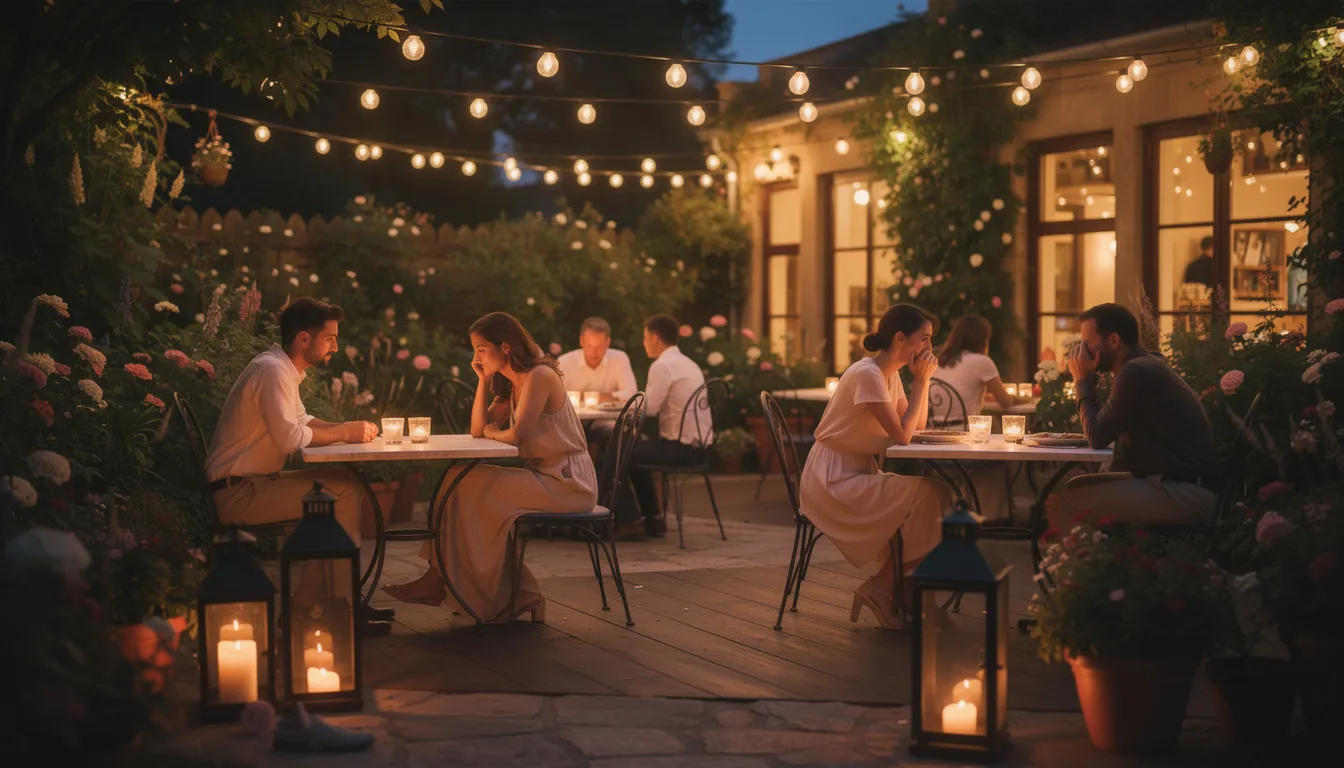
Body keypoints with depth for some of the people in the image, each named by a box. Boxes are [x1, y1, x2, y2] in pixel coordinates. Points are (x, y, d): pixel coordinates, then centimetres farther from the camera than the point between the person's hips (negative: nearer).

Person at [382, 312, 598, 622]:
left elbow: (518, 434, -23)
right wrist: (483, 380, 5)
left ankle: (441, 581, -3)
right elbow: (477, 430, 13)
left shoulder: (540, 376, -14)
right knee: (459, 481, -2)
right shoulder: (510, 385, 16)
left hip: (567, 483, -9)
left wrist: (494, 432, -2)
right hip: (544, 477, 9)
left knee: (471, 487, -15)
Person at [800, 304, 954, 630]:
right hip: (832, 481, -9)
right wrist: (920, 382, -13)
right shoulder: (867, 375, -18)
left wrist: (923, 380, 0)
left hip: (859, 475, 9)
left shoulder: (891, 375, 11)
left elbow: (916, 428, 10)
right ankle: (882, 589, -8)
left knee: (936, 493, -6)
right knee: (926, 493, -20)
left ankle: (887, 589, -3)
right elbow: (902, 435, -21)